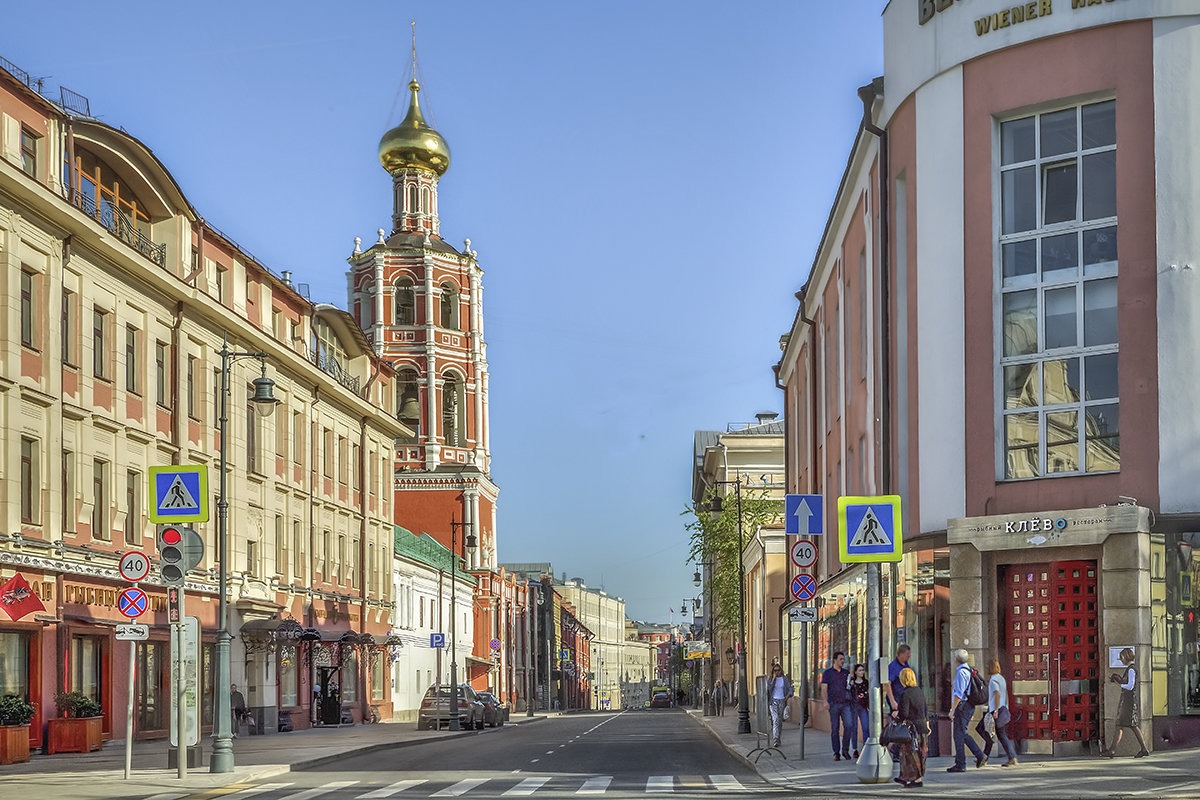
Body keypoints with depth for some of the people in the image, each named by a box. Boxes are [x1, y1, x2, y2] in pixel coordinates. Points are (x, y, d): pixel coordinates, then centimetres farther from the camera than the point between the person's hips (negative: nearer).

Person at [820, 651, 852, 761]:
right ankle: (836, 753, 6)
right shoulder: (827, 673, 5)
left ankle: (845, 750, 0)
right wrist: (825, 701, -15)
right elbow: (824, 689, -1)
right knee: (834, 728, -1)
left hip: (845, 703, 3)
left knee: (848, 725, -12)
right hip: (833, 704, -3)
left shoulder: (846, 673, 16)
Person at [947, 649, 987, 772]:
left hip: (962, 707, -9)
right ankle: (980, 756, 12)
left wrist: (952, 710, -18)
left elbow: (959, 694, -21)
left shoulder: (961, 673, -16)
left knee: (959, 735, -4)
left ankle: (960, 765, -3)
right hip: (970, 707, 9)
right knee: (963, 733, 18)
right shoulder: (970, 671, 13)